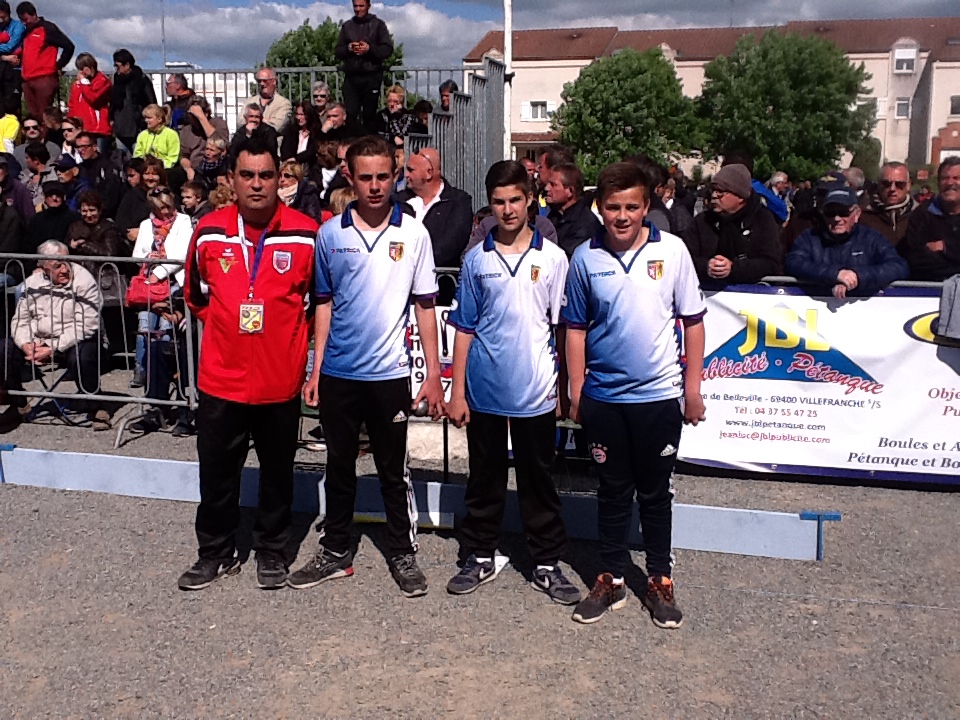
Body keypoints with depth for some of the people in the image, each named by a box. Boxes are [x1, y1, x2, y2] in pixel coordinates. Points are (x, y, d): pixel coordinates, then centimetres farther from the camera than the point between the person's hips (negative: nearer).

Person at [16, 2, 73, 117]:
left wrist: (58, 66, -4)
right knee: (31, 114, 6)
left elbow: (69, 47, -6)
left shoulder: (48, 28, -2)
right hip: (27, 80, 7)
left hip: (44, 79, -7)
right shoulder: (26, 32, 20)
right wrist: (18, 59, 15)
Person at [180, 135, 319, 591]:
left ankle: (271, 551, 31)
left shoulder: (306, 235, -7)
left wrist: (291, 333, 6)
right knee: (216, 472, 12)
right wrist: (227, 325, 11)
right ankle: (216, 552, 31)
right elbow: (195, 293, 15)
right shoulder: (209, 232, -1)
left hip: (281, 378, -1)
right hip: (221, 378, 2)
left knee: (277, 471, 13)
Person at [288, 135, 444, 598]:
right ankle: (336, 552, 29)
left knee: (394, 471, 9)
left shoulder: (414, 234, -4)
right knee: (339, 467, 14)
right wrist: (315, 371, 5)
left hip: (389, 373, -2)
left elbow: (425, 306, 0)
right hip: (338, 373, 2)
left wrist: (434, 373, -3)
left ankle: (403, 554, 24)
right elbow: (324, 304, 7)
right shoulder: (330, 234, 1)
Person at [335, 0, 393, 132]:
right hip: (351, 76, 2)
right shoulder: (346, 26, 13)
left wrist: (370, 49, -16)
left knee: (369, 115, 3)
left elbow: (388, 49, -2)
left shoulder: (378, 24, 5)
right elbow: (337, 52, 13)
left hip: (371, 76, -2)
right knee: (349, 114, -7)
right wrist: (348, 48, -8)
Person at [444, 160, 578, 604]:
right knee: (484, 479, 13)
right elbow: (464, 329, 5)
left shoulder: (552, 258, -1)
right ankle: (481, 557, 28)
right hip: (483, 389, 1)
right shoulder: (476, 260, 2)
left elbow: (562, 326, 2)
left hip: (535, 392, -1)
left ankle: (547, 564, 22)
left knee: (538, 481, 10)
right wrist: (457, 392, 2)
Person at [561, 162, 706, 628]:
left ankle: (660, 582, 27)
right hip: (603, 397, 1)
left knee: (655, 493, 12)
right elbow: (576, 328, 5)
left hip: (659, 396, -1)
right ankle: (611, 580, 27)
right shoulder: (586, 258, -2)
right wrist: (576, 392, 3)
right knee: (613, 492, 13)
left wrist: (692, 389, -1)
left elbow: (692, 321, 0)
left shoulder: (672, 251, -5)